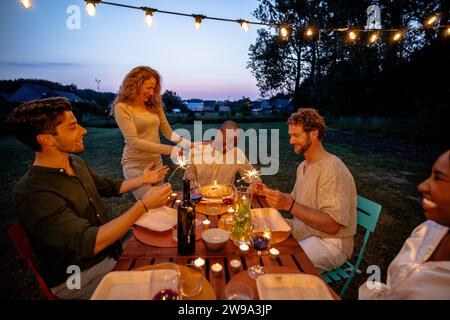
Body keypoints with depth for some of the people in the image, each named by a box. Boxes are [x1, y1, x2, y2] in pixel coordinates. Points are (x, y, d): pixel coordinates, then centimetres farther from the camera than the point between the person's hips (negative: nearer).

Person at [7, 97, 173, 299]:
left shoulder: (75, 162, -1)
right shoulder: (33, 194, -28)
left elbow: (109, 187, 17)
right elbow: (90, 243, -32)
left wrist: (143, 180, 9)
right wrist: (144, 205, -29)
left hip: (109, 248, 7)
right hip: (76, 276, -7)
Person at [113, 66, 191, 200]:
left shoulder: (154, 105, 6)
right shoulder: (122, 108, -11)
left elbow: (168, 132, 6)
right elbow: (134, 142, -19)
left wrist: (183, 142, -15)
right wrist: (169, 150, -25)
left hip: (157, 162, 5)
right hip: (136, 164, -5)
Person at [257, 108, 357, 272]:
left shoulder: (332, 169, -22)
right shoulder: (303, 166, 9)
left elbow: (332, 226, -28)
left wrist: (290, 205, -35)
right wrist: (269, 192, 2)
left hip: (330, 242, -8)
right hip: (303, 233, 9)